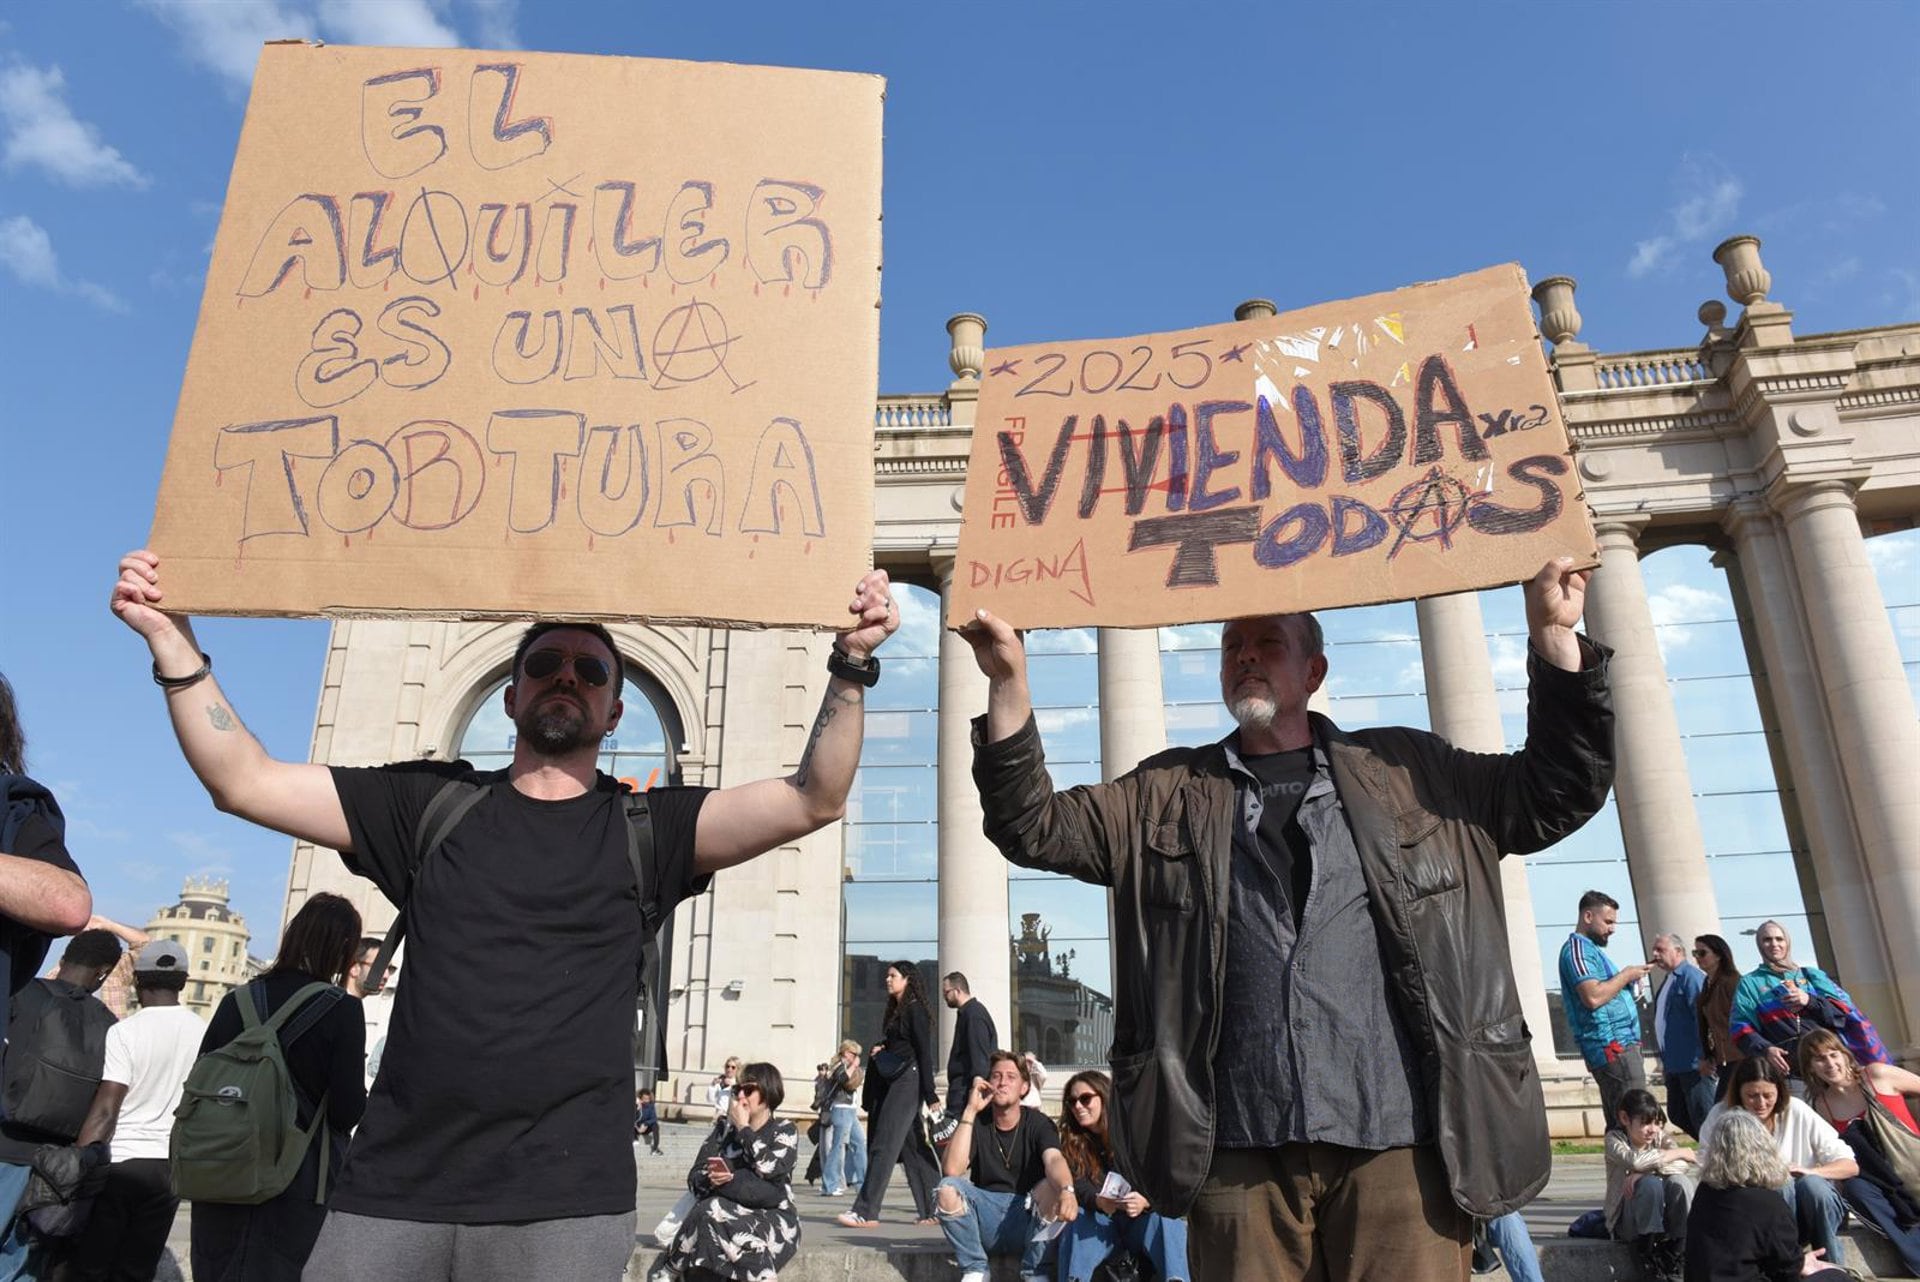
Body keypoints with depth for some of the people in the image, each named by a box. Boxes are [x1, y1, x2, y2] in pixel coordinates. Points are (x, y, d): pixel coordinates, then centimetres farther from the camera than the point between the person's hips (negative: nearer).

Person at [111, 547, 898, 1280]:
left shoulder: (647, 829, 3)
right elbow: (244, 782, 7)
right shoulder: (431, 804, 10)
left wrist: (850, 662, -20)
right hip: (394, 1188, 2)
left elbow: (813, 801, -8)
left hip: (564, 1202, -1)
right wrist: (174, 639, -2)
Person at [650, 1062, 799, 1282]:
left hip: (773, 1218, -4)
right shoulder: (724, 1127, 14)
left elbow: (772, 1170, -18)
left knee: (713, 1213, -32)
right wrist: (709, 1179, -18)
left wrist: (744, 1128, -10)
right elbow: (694, 1177, 7)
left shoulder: (784, 1130, 3)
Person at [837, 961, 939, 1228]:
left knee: (884, 1144, -11)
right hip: (892, 1081, 9)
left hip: (908, 1080, -9)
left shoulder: (915, 1010, -9)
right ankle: (932, 1209, 14)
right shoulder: (895, 1011, 17)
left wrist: (930, 1096, -17)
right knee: (912, 1147, 9)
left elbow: (924, 1053, -13)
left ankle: (866, 1212, -11)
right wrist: (880, 1048, 5)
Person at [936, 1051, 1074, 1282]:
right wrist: (970, 1111, -17)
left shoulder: (1039, 1123, -1)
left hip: (1029, 1218, -1)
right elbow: (951, 1170, -16)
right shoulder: (977, 1122, 2)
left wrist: (1067, 1190, -47)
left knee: (1053, 1187, -30)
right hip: (986, 1220, 1)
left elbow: (1054, 1160, -23)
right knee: (948, 1189, -25)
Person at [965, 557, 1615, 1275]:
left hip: (1399, 1140, 0)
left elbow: (1557, 793, 14)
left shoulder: (1409, 772, 14)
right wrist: (1010, 683, -5)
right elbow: (1035, 827, 8)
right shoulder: (1166, 796, 14)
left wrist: (1552, 636, 3)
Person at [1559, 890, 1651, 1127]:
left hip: (1620, 1044, 10)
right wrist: (1625, 975, -11)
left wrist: (1630, 978, 12)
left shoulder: (1591, 949, 22)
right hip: (1612, 1046, -10)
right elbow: (1593, 997, -22)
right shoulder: (1577, 949, -10)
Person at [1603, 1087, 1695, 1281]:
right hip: (1626, 1221, -4)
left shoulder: (1661, 1137, 3)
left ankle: (1673, 1263, -16)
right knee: (1650, 1183, -33)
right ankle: (1648, 1263, -19)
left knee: (1679, 1182, -25)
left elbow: (1683, 1166, -17)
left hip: (1663, 1219, 4)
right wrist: (1679, 1152, -21)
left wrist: (1642, 1172, -29)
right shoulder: (1614, 1139, -8)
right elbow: (1635, 1160, -30)